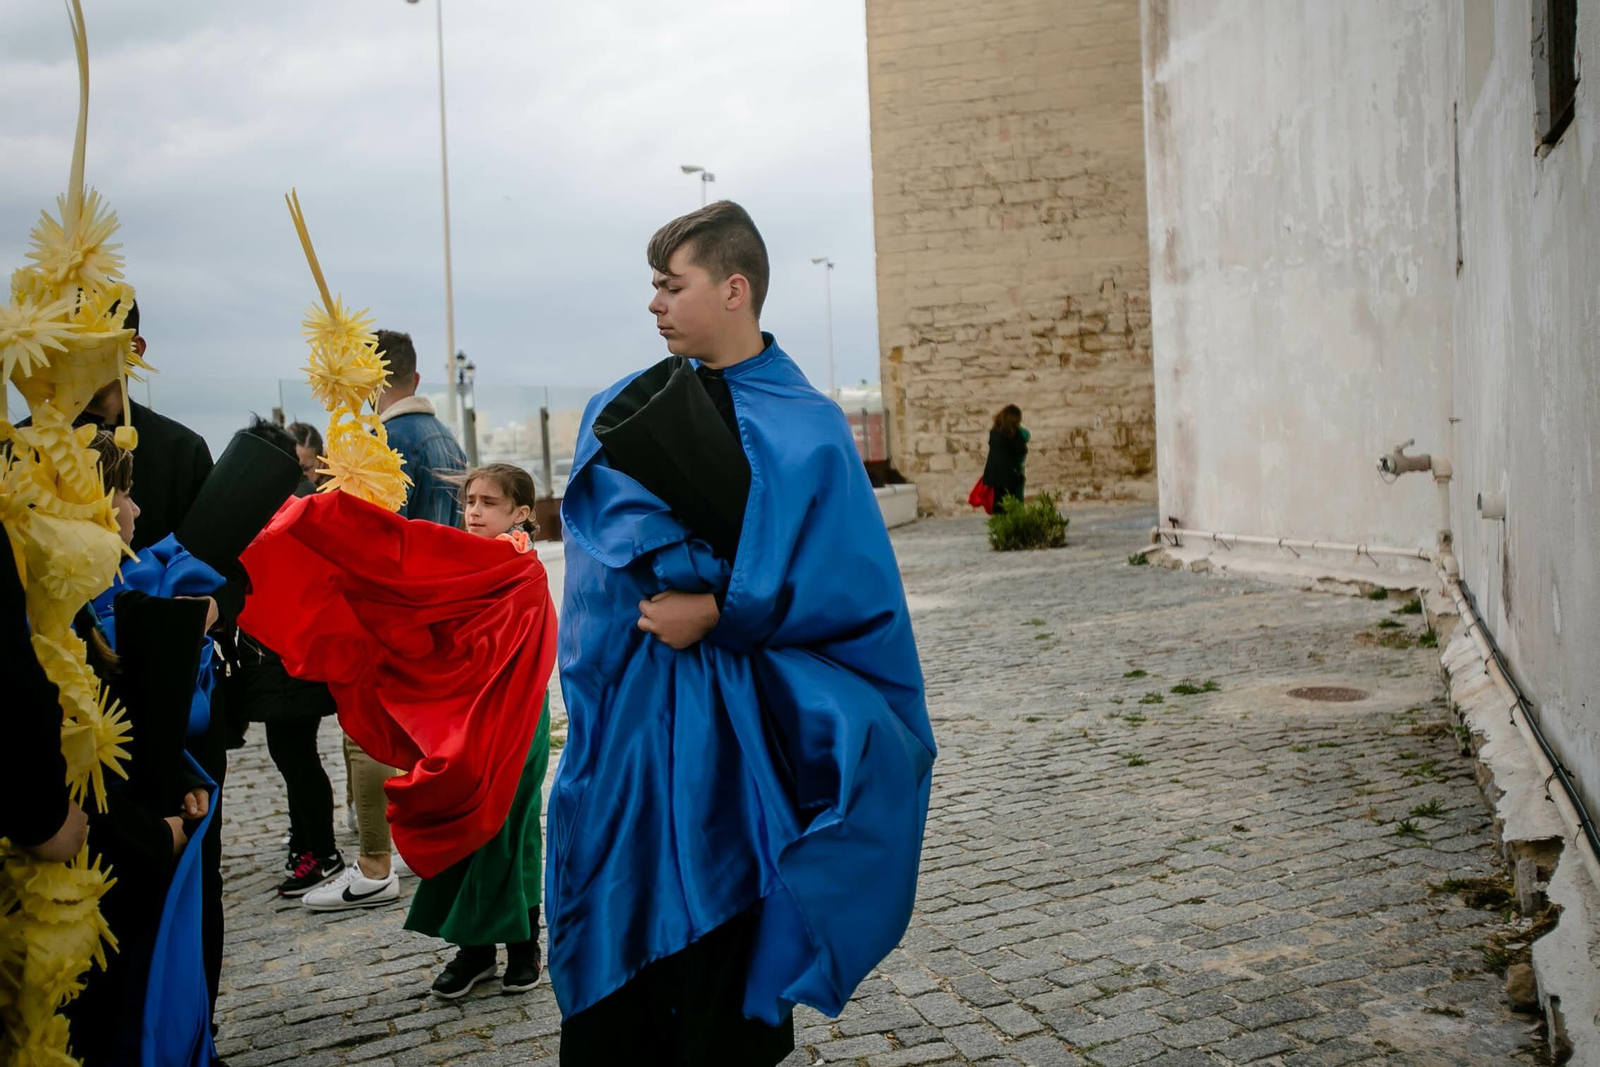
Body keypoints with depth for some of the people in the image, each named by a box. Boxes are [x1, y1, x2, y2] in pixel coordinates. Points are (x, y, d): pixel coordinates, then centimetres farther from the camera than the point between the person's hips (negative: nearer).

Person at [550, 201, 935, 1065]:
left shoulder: (807, 431, -3)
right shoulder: (627, 408, 8)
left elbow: (850, 590, -8)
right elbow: (602, 509, -8)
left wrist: (718, 614, -16)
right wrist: (695, 568, -22)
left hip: (737, 733, -3)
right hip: (630, 722, 4)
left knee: (722, 936, 5)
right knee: (617, 943, 9)